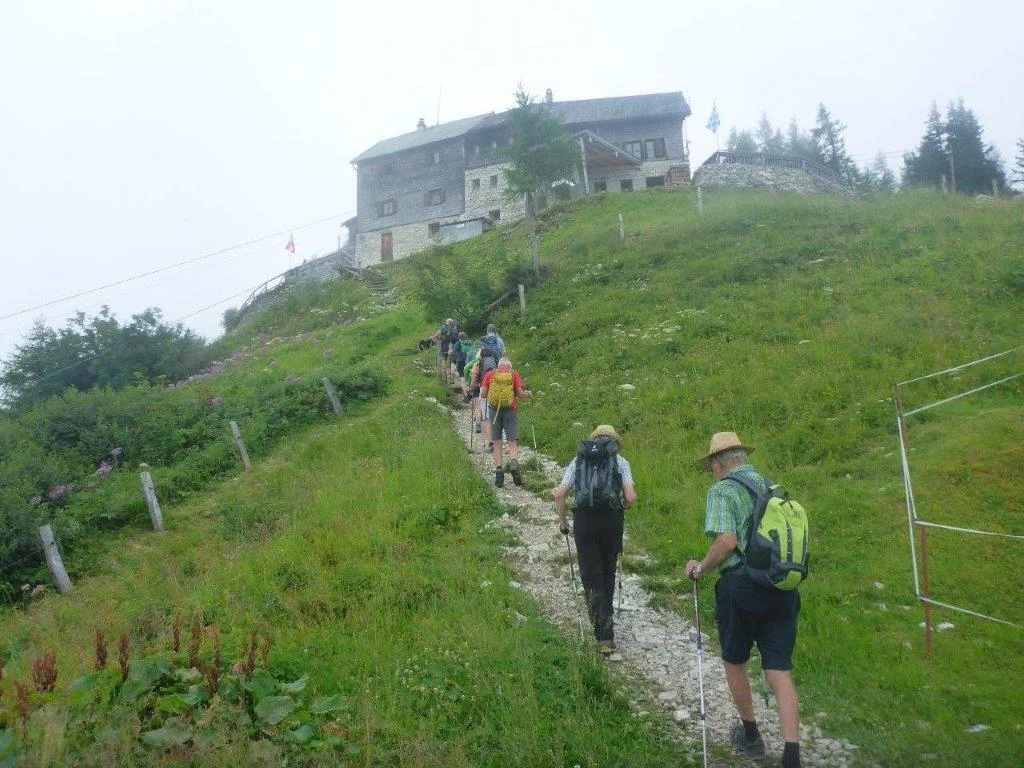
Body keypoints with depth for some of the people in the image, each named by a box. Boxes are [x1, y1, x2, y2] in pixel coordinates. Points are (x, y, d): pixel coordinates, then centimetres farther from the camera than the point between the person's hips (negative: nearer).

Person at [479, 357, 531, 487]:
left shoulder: (490, 374, 8)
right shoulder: (514, 374, 5)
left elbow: (483, 394, 2)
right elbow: (520, 393, -4)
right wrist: (528, 394, 16)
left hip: (494, 410, 1)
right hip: (510, 410, -1)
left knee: (496, 443, 7)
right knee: (512, 442, 1)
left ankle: (499, 472, 1)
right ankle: (514, 463, -25)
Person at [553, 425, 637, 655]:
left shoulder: (578, 461, 16)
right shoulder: (620, 462, 11)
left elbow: (559, 494, 6)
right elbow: (630, 497, -2)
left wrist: (562, 522, 17)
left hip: (583, 518, 0)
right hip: (612, 518, 0)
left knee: (591, 576, 3)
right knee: (608, 572, 19)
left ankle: (605, 635, -5)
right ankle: (606, 618, 34)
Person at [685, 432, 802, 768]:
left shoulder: (722, 490, -7)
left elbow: (727, 542, -19)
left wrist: (700, 569, -4)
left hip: (741, 586, -5)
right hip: (783, 587, 5)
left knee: (734, 662, 18)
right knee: (780, 673, 4)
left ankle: (750, 735, 32)